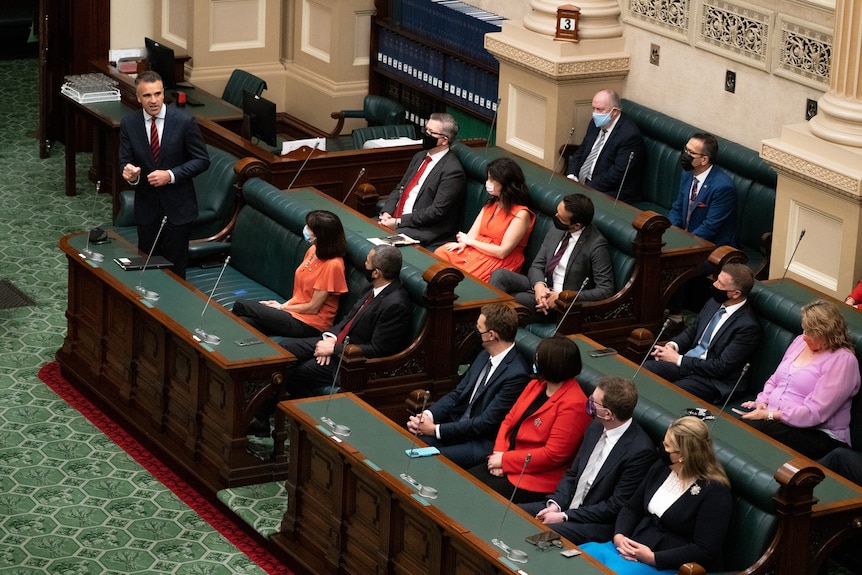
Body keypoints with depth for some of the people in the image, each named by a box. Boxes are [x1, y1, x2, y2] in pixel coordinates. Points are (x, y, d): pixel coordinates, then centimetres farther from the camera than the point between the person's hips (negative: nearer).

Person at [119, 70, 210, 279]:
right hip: (146, 206, 3)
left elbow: (202, 160, -8)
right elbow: (125, 161, 1)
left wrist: (171, 175, -20)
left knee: (175, 266, 5)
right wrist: (129, 173, -24)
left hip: (178, 207, -2)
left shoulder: (184, 122, -12)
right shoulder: (128, 124, -4)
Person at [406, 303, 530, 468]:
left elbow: (486, 423, -21)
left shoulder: (516, 375, -22)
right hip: (458, 427, 8)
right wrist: (428, 415, -8)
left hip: (482, 444, -8)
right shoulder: (485, 356, 6)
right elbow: (457, 394, 11)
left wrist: (435, 429, -17)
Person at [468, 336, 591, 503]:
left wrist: (505, 460, -17)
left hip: (537, 479, -9)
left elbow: (553, 455, -22)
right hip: (507, 463, 9)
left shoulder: (573, 405, -20)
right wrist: (499, 454, -7)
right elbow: (509, 420, 11)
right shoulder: (536, 385, 8)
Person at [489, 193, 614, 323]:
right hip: (541, 287, 7)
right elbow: (536, 265, 9)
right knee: (500, 274, -19)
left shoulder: (597, 245, -15)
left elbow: (606, 291, -17)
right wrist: (539, 285, -16)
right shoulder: (556, 231, 5)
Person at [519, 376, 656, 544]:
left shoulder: (640, 450, -23)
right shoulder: (596, 428, 3)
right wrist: (555, 504, -5)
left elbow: (616, 506, -20)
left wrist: (564, 516, -17)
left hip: (601, 525, -8)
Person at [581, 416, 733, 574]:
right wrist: (619, 536, -6)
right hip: (633, 549, 7)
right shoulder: (661, 467, 8)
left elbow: (704, 550, -18)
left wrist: (653, 558, -20)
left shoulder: (715, 492, -15)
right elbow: (632, 509, 16)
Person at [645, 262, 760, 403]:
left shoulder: (748, 327, -20)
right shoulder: (714, 303, 5)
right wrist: (673, 345, -1)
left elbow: (721, 367, -20)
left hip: (714, 381, -8)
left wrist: (678, 359, -15)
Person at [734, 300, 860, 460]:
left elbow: (815, 412, -19)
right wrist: (762, 402, 0)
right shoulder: (801, 341, 14)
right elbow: (774, 381, 22)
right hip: (774, 420, 7)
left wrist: (769, 415, -19)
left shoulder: (842, 360, -11)